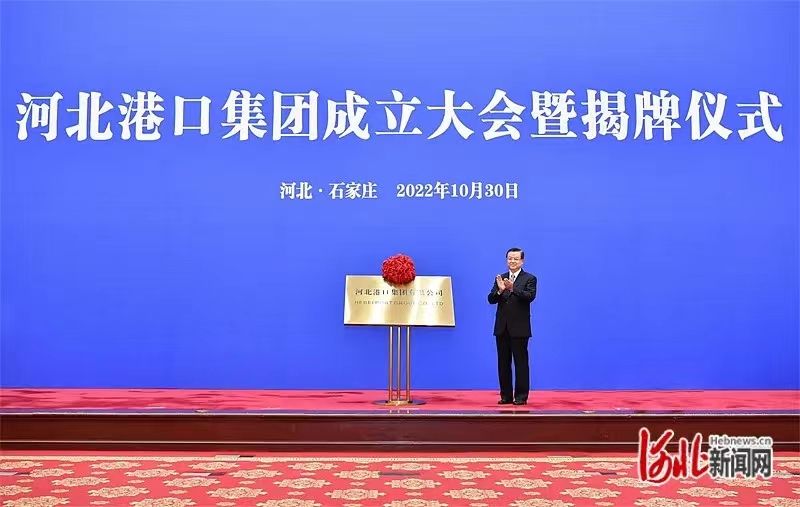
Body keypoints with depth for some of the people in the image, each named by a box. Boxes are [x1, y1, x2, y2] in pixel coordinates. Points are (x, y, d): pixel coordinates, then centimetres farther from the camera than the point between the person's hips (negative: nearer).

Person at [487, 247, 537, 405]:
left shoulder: (529, 279, -1)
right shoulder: (500, 278, 10)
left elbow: (530, 296, -19)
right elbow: (491, 300, 1)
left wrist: (513, 288, -33)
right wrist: (500, 290, -20)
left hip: (519, 328, -4)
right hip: (502, 328, 4)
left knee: (521, 363, 0)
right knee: (503, 363, 8)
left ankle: (521, 396, 6)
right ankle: (506, 396, 16)